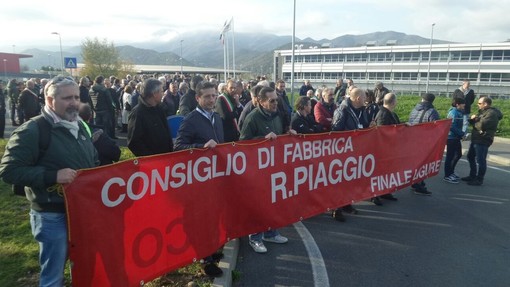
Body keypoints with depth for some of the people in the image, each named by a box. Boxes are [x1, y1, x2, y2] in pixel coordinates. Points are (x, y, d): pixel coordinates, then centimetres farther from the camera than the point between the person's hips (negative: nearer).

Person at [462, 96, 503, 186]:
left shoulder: (491, 113, -16)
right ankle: (472, 176, 32)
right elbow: (475, 122, 17)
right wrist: (472, 119, -6)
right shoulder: (482, 111, 16)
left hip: (483, 140, -11)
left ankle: (479, 180, 5)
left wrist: (474, 123, -6)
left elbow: (481, 125, -27)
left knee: (480, 160, -4)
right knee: (470, 157, 19)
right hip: (476, 139, 11)